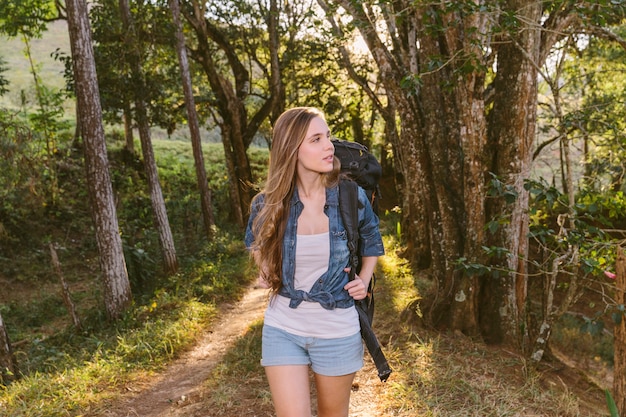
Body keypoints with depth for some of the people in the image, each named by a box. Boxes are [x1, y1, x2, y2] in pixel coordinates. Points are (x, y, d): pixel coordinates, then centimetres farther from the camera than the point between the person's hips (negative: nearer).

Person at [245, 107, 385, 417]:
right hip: (283, 330, 0)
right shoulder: (269, 204, -9)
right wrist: (266, 272, 0)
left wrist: (364, 280, -2)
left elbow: (371, 240, 12)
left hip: (337, 331, 1)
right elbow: (255, 242, 15)